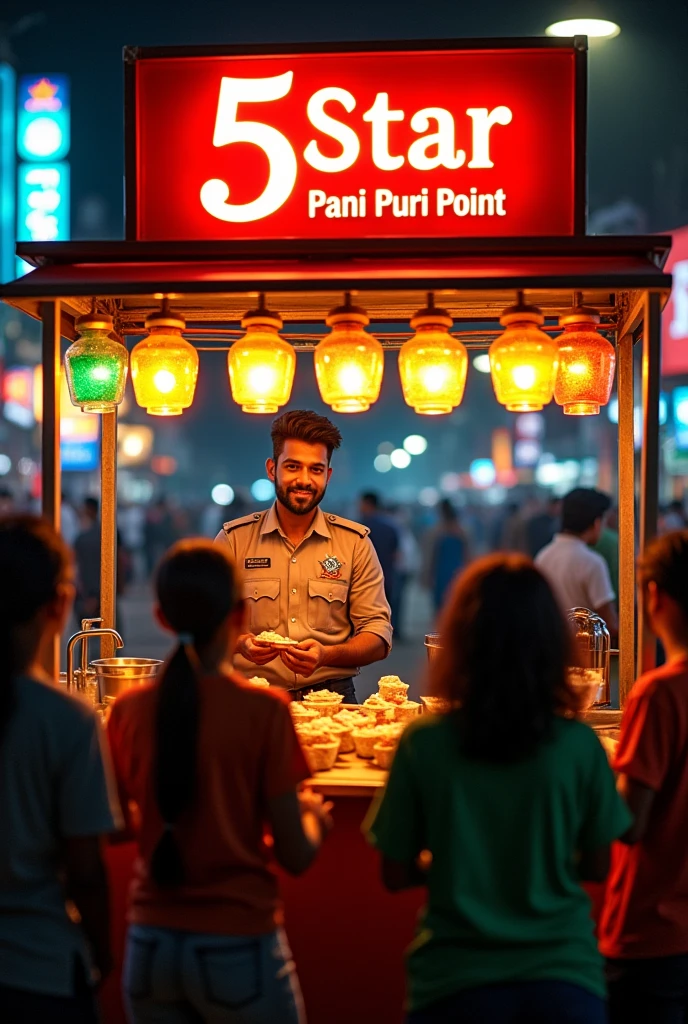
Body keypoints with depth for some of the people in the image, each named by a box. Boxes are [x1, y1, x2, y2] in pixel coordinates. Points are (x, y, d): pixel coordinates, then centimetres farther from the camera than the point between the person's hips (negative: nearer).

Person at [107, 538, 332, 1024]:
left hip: (150, 946, 4)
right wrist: (314, 815, 11)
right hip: (236, 945, -3)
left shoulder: (130, 710, -2)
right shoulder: (263, 710, -12)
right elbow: (297, 855, -9)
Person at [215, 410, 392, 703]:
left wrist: (326, 655, -14)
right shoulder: (233, 539, 8)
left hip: (330, 699, 1)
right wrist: (240, 643, -15)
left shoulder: (355, 542, 9)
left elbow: (379, 635, 5)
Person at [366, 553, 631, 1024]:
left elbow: (396, 873, -1)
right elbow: (597, 866, 2)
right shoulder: (579, 745, -9)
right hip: (562, 975, 0)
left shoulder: (423, 744, -10)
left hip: (454, 983, 1)